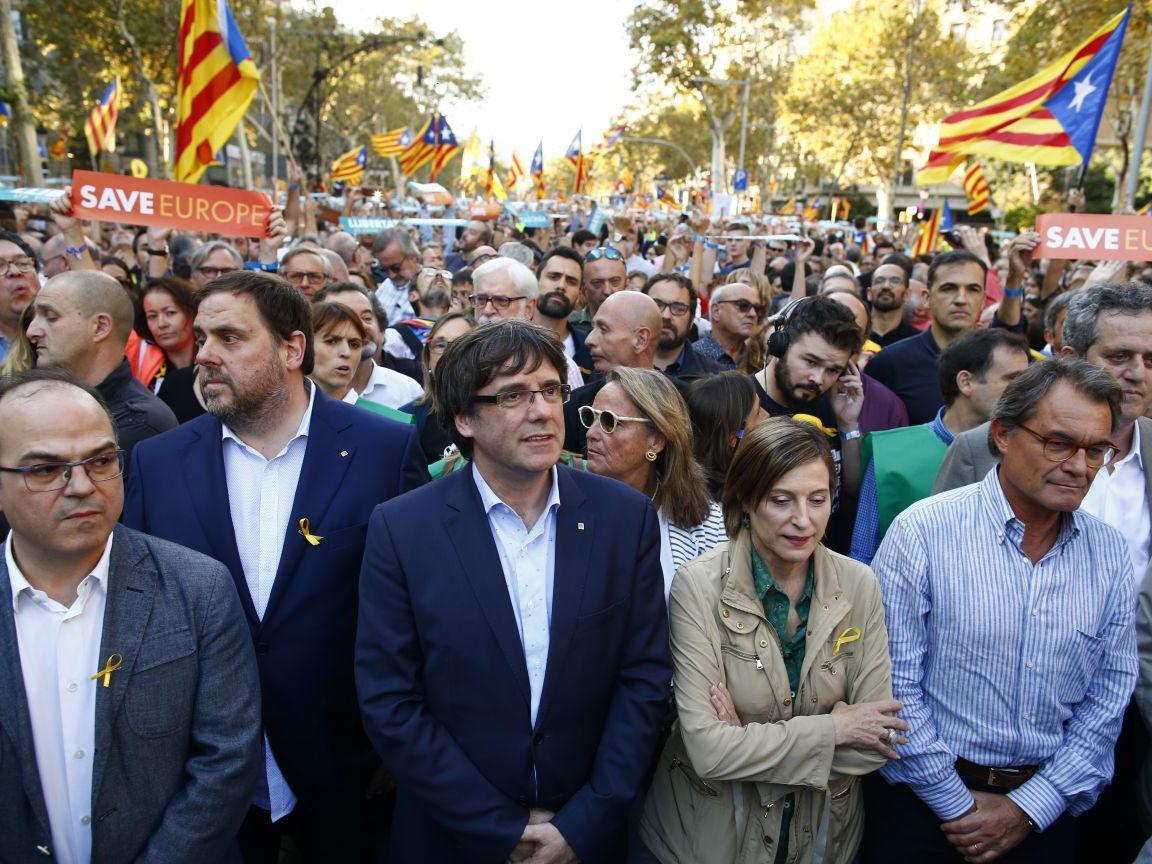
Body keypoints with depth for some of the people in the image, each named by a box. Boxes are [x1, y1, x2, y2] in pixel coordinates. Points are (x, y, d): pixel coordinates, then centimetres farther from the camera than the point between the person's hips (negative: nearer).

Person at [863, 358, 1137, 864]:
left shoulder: (1108, 553, -2)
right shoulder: (923, 531, -16)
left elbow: (1109, 697, 0)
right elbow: (894, 684, -15)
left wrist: (1027, 809, -6)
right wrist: (960, 807, -10)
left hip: (1042, 811, 4)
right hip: (923, 800, -3)